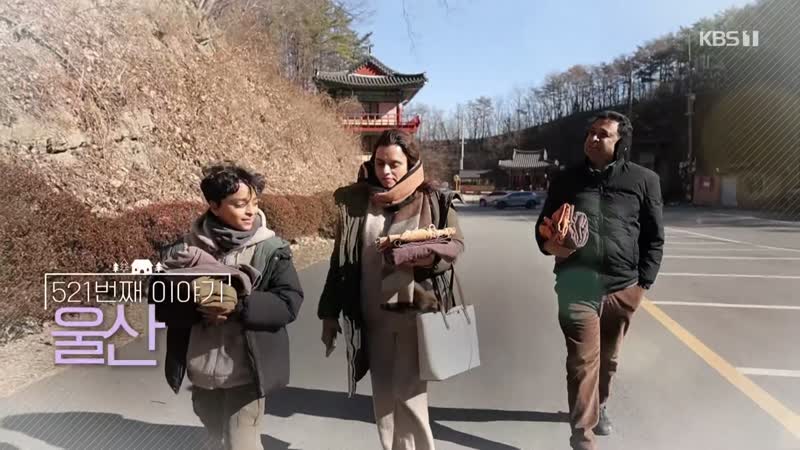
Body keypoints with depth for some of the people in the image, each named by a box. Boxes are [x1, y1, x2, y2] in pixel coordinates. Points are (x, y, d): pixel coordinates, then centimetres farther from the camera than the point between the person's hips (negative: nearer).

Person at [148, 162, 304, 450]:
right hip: (201, 372, 4)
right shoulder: (188, 247, -5)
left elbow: (290, 302, -15)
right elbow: (159, 299, -6)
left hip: (246, 373, -3)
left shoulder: (272, 250, -10)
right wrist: (196, 303, -24)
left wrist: (239, 306, -26)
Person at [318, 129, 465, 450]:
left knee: (408, 394, -2)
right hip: (373, 316, 3)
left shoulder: (432, 201, -3)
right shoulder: (356, 201, 2)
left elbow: (456, 243, 2)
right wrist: (329, 313, 7)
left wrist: (431, 256, -20)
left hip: (416, 312, -2)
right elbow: (340, 260, 6)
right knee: (384, 397, 12)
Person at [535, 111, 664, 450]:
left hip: (622, 289, 1)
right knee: (583, 362, -5)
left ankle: (599, 408, 42)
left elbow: (654, 237, 6)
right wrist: (548, 243, -10)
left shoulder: (643, 180, 2)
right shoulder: (567, 179, 5)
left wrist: (643, 281, -1)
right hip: (577, 287, -1)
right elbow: (543, 225, 12)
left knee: (607, 359, 17)